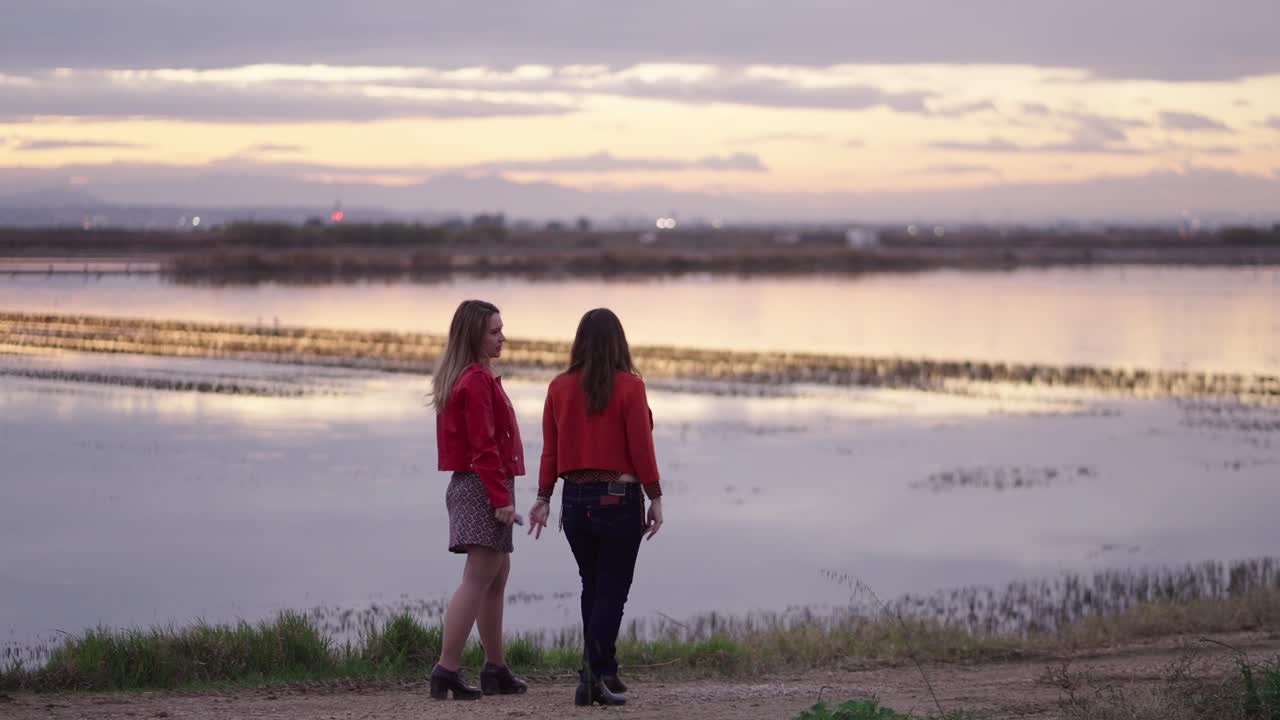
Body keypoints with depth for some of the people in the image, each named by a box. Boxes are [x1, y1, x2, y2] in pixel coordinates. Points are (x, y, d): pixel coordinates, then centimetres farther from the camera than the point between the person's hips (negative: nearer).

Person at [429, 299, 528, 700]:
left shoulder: (460, 378, 16)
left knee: (498, 575, 17)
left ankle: (496, 670, 23)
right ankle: (447, 671, -17)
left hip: (469, 486, 11)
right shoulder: (477, 380, -15)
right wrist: (501, 498, -22)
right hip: (484, 486, -11)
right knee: (478, 579, -13)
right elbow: (484, 447, -21)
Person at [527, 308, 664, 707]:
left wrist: (544, 497, 8)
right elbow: (641, 448, -10)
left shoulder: (560, 387, 1)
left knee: (592, 588, 17)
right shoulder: (628, 386, -9)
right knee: (612, 591, 0)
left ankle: (603, 672, 21)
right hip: (619, 498, -4)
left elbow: (550, 449, 3)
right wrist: (655, 498, -4)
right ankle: (595, 674, -10)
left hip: (575, 499, 4)